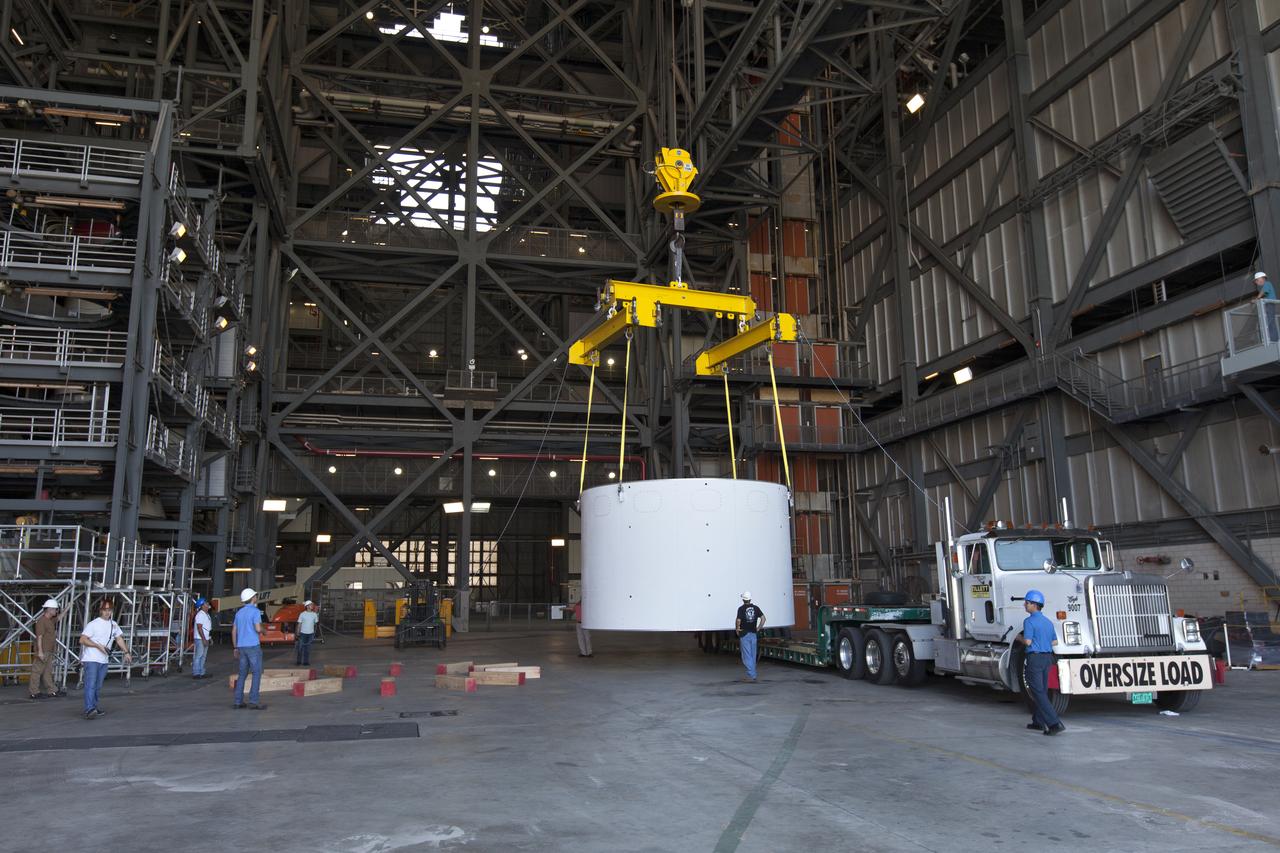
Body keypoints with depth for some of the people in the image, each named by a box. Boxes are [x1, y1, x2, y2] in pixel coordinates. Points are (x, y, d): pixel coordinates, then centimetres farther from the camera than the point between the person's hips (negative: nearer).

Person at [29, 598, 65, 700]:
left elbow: (59, 618, 37)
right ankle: (34, 692, 0)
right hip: (42, 652, -10)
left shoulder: (51, 620, 13)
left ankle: (53, 691, 15)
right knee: (37, 671, -4)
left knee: (48, 672, 12)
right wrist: (40, 651, -22)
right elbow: (39, 637, -19)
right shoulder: (41, 621, -15)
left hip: (49, 652, 10)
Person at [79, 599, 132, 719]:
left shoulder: (114, 624, 11)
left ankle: (94, 707, 21)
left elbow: (119, 638, 22)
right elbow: (82, 640, -14)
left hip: (104, 660, 7)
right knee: (90, 685, -16)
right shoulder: (93, 624, -9)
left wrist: (126, 652, 16)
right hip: (91, 659, -7)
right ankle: (89, 709, -24)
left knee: (98, 686, 12)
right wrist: (98, 646, -21)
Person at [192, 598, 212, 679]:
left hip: (205, 639, 10)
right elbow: (199, 628, -20)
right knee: (198, 656, -6)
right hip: (200, 639, -10)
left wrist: (210, 638, 20)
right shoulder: (200, 615, -15)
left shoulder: (206, 614, 15)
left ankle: (201, 673, 16)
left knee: (203, 656, 12)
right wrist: (204, 639, -22)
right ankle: (196, 673, -3)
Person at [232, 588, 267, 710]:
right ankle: (253, 701, -8)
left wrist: (235, 648, 19)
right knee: (257, 673, -3)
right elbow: (258, 629, -22)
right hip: (253, 646, -7)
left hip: (242, 646, 7)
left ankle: (238, 701, 11)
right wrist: (262, 629, 3)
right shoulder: (255, 611, -12)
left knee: (243, 674, 14)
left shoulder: (239, 612, 12)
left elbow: (234, 631, 14)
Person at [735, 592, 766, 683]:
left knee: (747, 656, -3)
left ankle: (751, 676, -9)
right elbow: (763, 618, -1)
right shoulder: (755, 608, 4)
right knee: (753, 655, 14)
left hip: (744, 634, -5)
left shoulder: (741, 609, -10)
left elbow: (738, 620, -20)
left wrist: (737, 629, -3)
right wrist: (758, 628, 7)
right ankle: (752, 674, 19)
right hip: (753, 634, 5)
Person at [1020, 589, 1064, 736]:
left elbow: (1028, 642, -19)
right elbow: (1055, 642, 14)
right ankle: (1038, 721, 27)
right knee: (1042, 690, 17)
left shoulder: (1029, 621, -14)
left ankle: (1054, 723, -17)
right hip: (1047, 657, 8)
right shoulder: (1048, 622, 11)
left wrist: (1019, 638, 0)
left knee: (1038, 693, -8)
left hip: (1035, 657, -8)